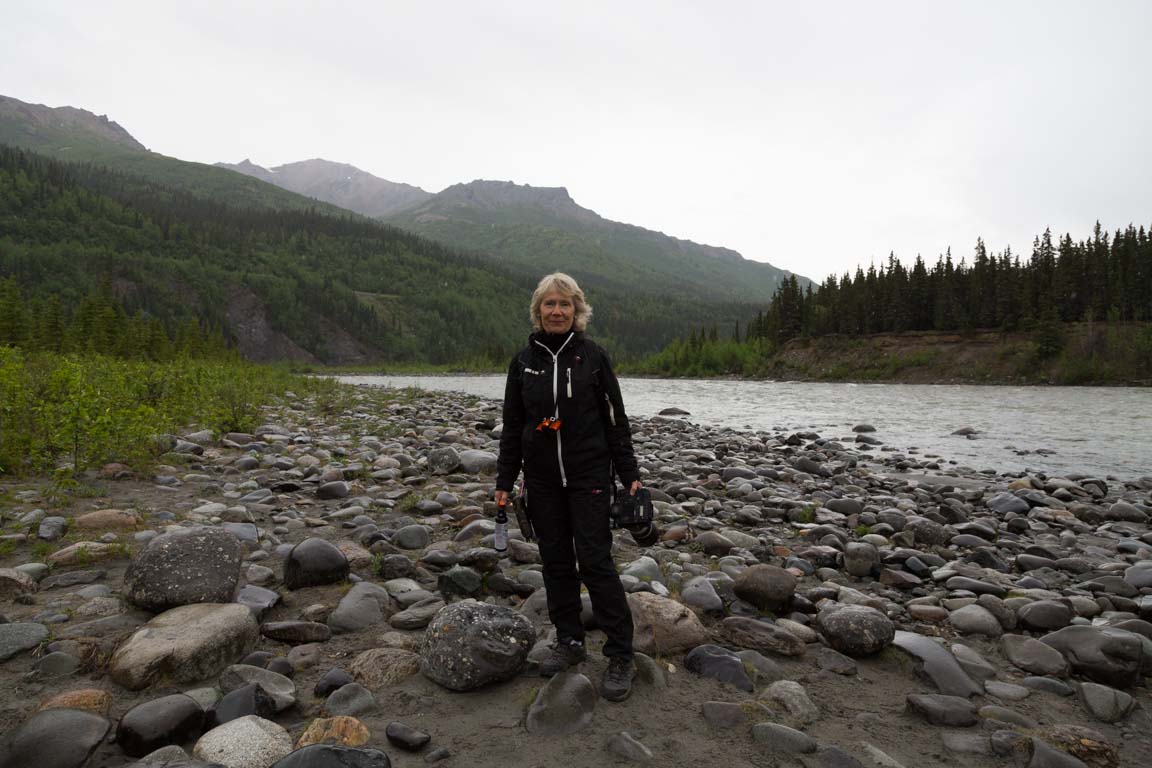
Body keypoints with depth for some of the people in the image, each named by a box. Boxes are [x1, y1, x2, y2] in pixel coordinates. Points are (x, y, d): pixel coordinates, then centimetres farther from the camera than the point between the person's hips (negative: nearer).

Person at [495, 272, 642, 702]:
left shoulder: (593, 357, -2)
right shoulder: (524, 362, 5)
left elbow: (615, 419, 1)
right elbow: (512, 426, 8)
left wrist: (630, 474, -2)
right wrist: (504, 482, 6)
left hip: (589, 475, -3)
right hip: (542, 480, 3)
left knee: (595, 561, -4)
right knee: (556, 561, 10)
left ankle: (620, 656, 7)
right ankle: (570, 641, 26)